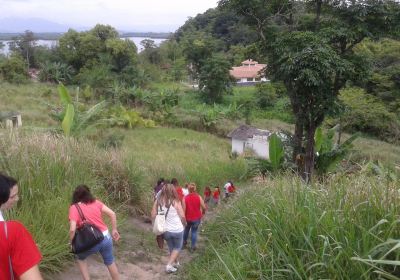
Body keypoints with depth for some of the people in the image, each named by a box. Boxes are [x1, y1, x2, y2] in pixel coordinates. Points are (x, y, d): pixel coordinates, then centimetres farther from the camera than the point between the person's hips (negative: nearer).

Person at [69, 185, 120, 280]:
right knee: (110, 261, 28)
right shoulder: (96, 202, 5)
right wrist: (114, 230, 10)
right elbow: (112, 214, -1)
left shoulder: (74, 208, -6)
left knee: (80, 258, 28)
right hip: (106, 238, 4)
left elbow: (72, 229, -16)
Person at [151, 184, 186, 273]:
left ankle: (176, 263, 41)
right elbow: (182, 216, -11)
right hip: (177, 229, -3)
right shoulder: (176, 202, -15)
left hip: (165, 230, 4)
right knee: (177, 248, 18)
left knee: (171, 248, 26)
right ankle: (169, 265, 7)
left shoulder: (158, 201, -7)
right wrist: (184, 223, 9)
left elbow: (153, 216, -4)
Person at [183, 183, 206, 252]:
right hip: (196, 218, -1)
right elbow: (204, 207, -12)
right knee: (194, 231, 10)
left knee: (186, 229, 25)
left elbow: (184, 209, -13)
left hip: (188, 218, 1)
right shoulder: (199, 197, -12)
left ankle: (184, 242, 41)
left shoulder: (185, 198, -13)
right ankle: (192, 246, 14)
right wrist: (203, 212, 10)